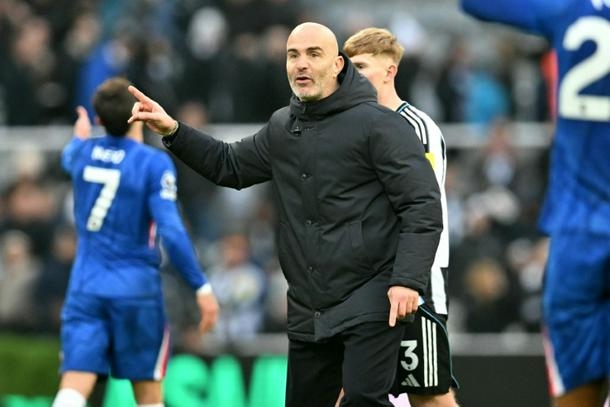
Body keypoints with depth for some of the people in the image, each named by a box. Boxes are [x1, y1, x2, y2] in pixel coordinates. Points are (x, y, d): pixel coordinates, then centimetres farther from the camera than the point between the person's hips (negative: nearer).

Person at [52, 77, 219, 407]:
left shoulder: (84, 152, 5)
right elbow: (171, 231, -17)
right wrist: (201, 286, -12)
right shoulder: (154, 163, -10)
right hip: (135, 290, -3)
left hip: (85, 289, 3)